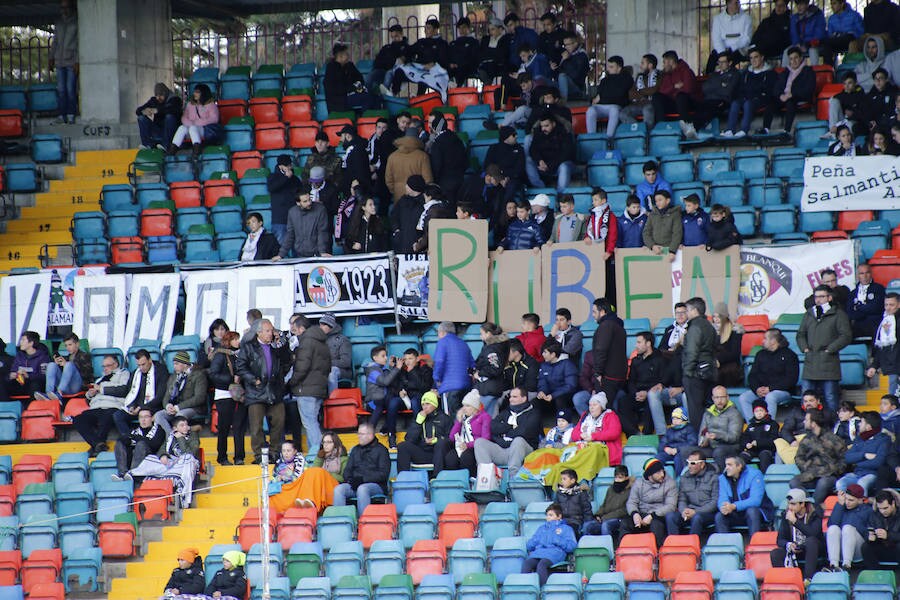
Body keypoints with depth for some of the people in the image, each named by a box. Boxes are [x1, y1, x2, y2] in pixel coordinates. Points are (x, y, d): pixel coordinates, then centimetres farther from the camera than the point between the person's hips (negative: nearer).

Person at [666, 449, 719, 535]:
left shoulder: (713, 477, 2)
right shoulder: (684, 478, 18)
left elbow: (715, 501, -5)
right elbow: (681, 499, 16)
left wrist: (696, 512, -14)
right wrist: (683, 510, -10)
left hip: (708, 513, -4)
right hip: (689, 511, 4)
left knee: (696, 518, -38)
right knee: (670, 516, -24)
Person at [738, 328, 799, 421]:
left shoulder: (789, 355, 0)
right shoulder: (761, 354, 18)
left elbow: (791, 379, -8)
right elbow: (752, 375, 15)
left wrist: (770, 389, -16)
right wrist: (757, 389, -8)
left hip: (782, 391, -5)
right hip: (760, 390, 5)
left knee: (770, 397, -38)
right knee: (742, 398, -20)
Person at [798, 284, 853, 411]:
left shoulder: (838, 314, 1)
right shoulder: (809, 314, 18)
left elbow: (846, 336, -6)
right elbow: (801, 334, 25)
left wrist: (829, 349, -10)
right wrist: (804, 348, 6)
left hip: (828, 362, -5)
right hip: (810, 364, 5)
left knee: (830, 398, -4)